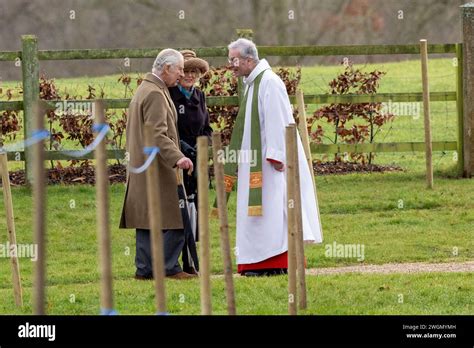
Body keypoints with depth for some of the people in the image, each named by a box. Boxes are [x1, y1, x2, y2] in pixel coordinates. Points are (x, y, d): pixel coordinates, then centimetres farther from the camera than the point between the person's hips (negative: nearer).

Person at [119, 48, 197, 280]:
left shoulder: (144, 90, 19)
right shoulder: (155, 95, -15)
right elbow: (157, 134, -25)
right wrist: (177, 157, -34)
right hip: (156, 168, -10)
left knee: (146, 222, 9)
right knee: (173, 222, -7)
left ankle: (145, 268, 9)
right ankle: (169, 267, -7)